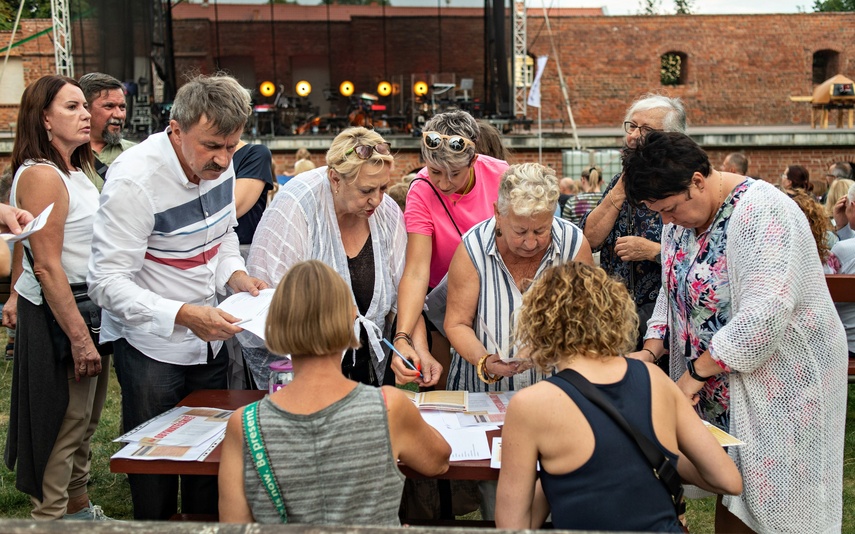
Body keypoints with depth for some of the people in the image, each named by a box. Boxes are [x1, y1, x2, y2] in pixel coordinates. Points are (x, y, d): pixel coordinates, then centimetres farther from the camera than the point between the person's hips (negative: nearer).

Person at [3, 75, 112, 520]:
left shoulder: (76, 171, 12)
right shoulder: (41, 175, -18)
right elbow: (47, 267, -23)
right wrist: (79, 338, -24)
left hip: (87, 308, 10)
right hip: (55, 318, -10)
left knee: (83, 422, 21)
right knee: (62, 427, 0)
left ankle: (80, 508, 36)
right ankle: (51, 518, 13)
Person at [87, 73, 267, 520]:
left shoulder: (217, 161, -4)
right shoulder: (134, 181, -25)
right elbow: (108, 283, -25)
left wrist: (235, 274, -6)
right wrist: (182, 315, -36)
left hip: (208, 336, 6)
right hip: (150, 345, -6)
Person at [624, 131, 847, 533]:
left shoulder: (762, 213, -22)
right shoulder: (681, 215, 3)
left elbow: (763, 315, -30)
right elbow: (672, 292, 12)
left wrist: (695, 372, -24)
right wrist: (650, 352, -3)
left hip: (779, 383, -7)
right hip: (720, 391, 7)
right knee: (729, 497, 12)